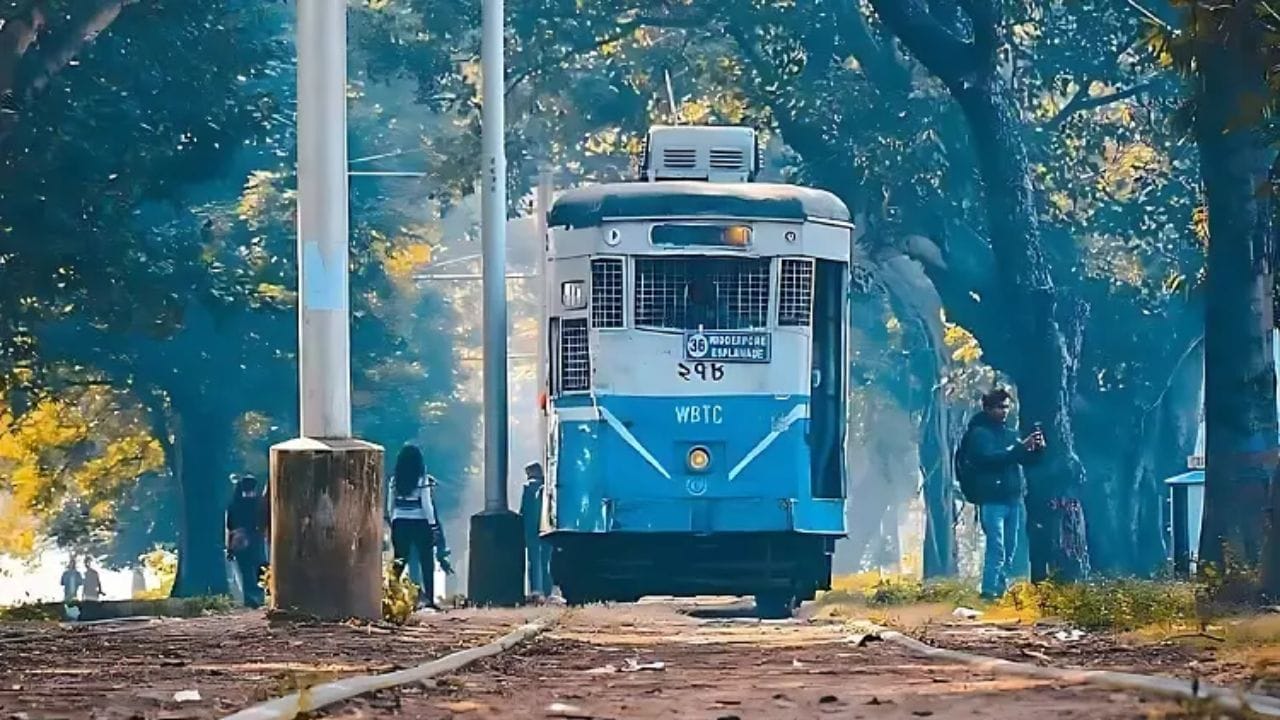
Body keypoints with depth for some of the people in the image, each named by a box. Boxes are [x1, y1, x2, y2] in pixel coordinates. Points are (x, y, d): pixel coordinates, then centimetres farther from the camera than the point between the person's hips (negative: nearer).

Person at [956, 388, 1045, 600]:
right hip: (992, 500, -7)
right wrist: (1021, 447, -24)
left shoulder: (1010, 433, 17)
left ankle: (1002, 588, 14)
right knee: (997, 548, -14)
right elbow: (990, 458, -18)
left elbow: (1026, 460, 15)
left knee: (1010, 550, 8)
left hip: (1014, 498, 7)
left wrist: (1037, 448, -7)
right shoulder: (979, 434, -3)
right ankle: (989, 591, -15)